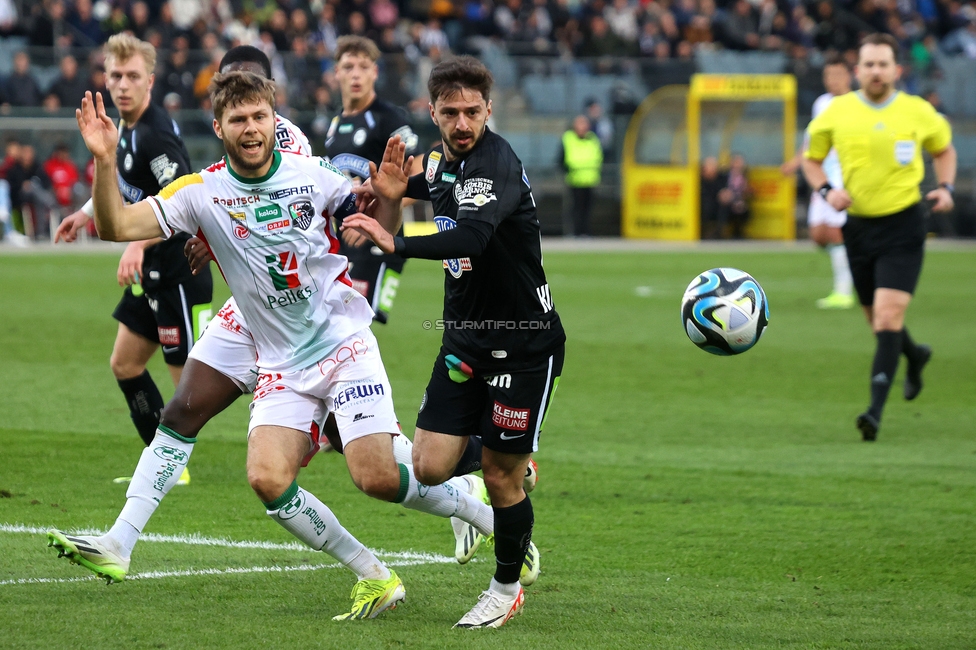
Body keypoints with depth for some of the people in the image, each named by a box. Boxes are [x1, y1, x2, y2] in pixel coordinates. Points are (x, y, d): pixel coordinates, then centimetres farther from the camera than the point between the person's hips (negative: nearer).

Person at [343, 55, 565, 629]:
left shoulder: (496, 163, -22)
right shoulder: (443, 158, 5)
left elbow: (472, 237, -41)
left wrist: (397, 244, -49)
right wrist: (395, 186, 14)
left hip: (523, 345, -7)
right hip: (465, 339, 7)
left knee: (501, 479, 0)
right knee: (431, 467, -2)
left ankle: (507, 588, 23)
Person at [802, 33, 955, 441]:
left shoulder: (918, 112, -1)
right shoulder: (837, 112, -1)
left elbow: (944, 149, 17)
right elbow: (811, 158, 12)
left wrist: (945, 187, 0)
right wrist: (826, 190, -6)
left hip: (903, 227, -3)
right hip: (859, 226, 3)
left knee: (889, 315, -16)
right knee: (876, 316, 14)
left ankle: (876, 409, -19)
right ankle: (914, 355, 48)